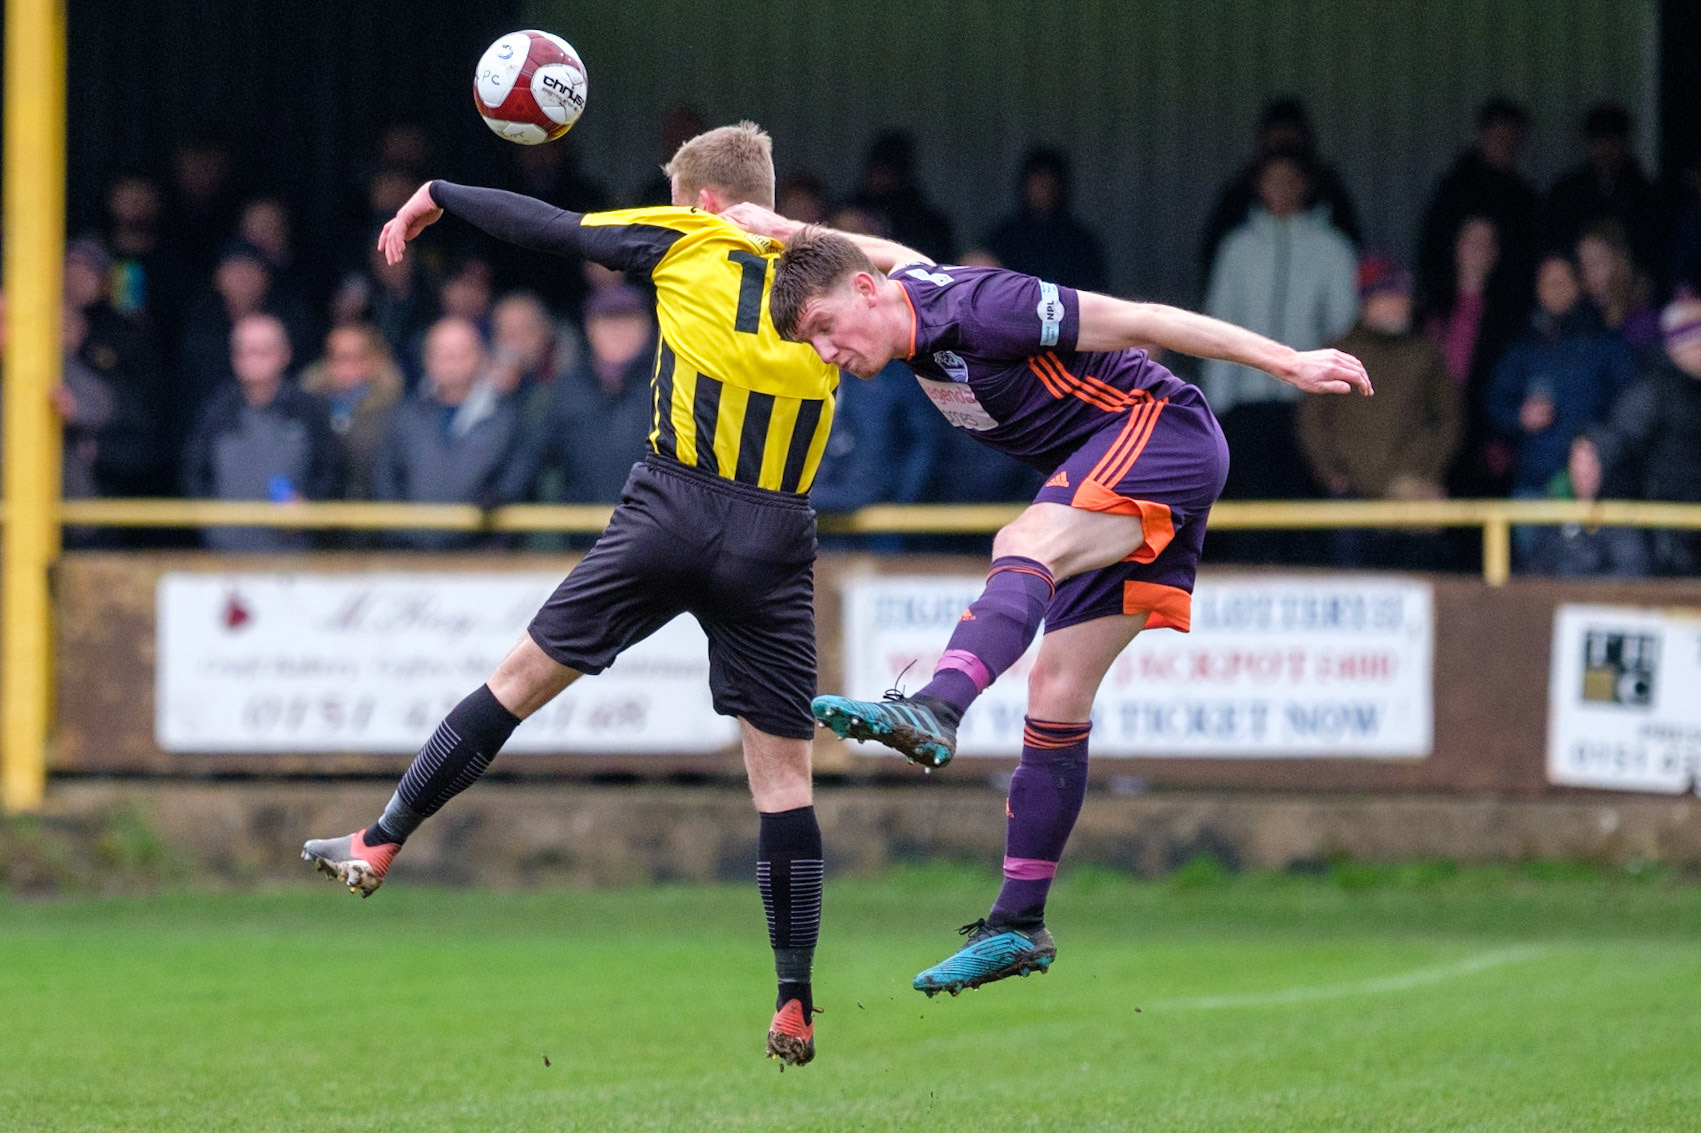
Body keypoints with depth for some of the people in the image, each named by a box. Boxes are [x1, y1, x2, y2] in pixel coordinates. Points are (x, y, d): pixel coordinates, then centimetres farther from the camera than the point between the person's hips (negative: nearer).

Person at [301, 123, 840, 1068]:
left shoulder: (686, 243, 5)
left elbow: (547, 227, 11)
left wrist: (434, 197, 25)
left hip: (671, 513, -2)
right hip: (776, 545, 2)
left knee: (523, 676, 12)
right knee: (783, 771, 3)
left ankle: (380, 844, 18)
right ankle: (795, 1008, -1)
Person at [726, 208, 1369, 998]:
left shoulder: (979, 309, -21)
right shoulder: (910, 288, 4)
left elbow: (1138, 320, -19)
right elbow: (891, 255, 29)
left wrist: (1289, 364, -18)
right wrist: (786, 234, 12)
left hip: (1162, 431, -9)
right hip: (1115, 492, 9)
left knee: (1023, 548, -34)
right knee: (1057, 688, 4)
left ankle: (935, 709, -59)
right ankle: (1018, 925, 5)